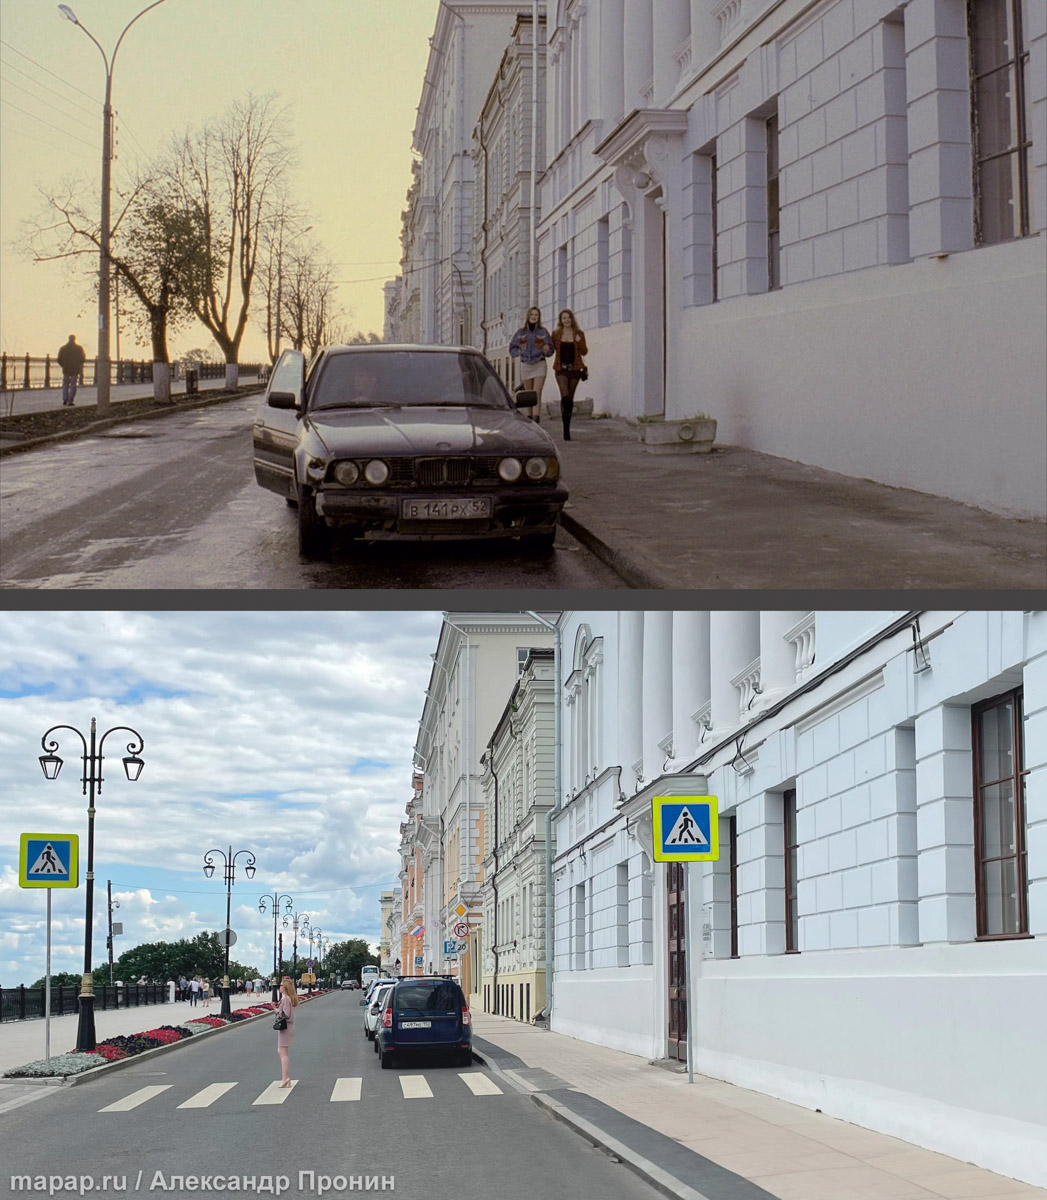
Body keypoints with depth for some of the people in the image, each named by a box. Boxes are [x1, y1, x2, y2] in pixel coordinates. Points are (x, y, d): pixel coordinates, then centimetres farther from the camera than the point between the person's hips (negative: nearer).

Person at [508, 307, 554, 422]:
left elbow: (550, 351, 5)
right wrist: (518, 353, -9)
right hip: (525, 364, 2)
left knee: (537, 393, -14)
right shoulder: (521, 332, 3)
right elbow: (512, 347, 12)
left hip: (539, 364, -2)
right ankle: (529, 416, 19)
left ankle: (536, 417, -21)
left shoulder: (543, 331, 0)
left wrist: (546, 350, -18)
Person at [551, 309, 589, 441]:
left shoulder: (579, 334, 6)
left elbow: (584, 352, 4)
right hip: (561, 368, -2)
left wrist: (579, 342, -13)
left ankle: (567, 427, 19)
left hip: (574, 368, 2)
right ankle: (566, 429, -16)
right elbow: (552, 348, 12)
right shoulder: (556, 334, 6)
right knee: (565, 396, -18)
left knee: (570, 398, 8)